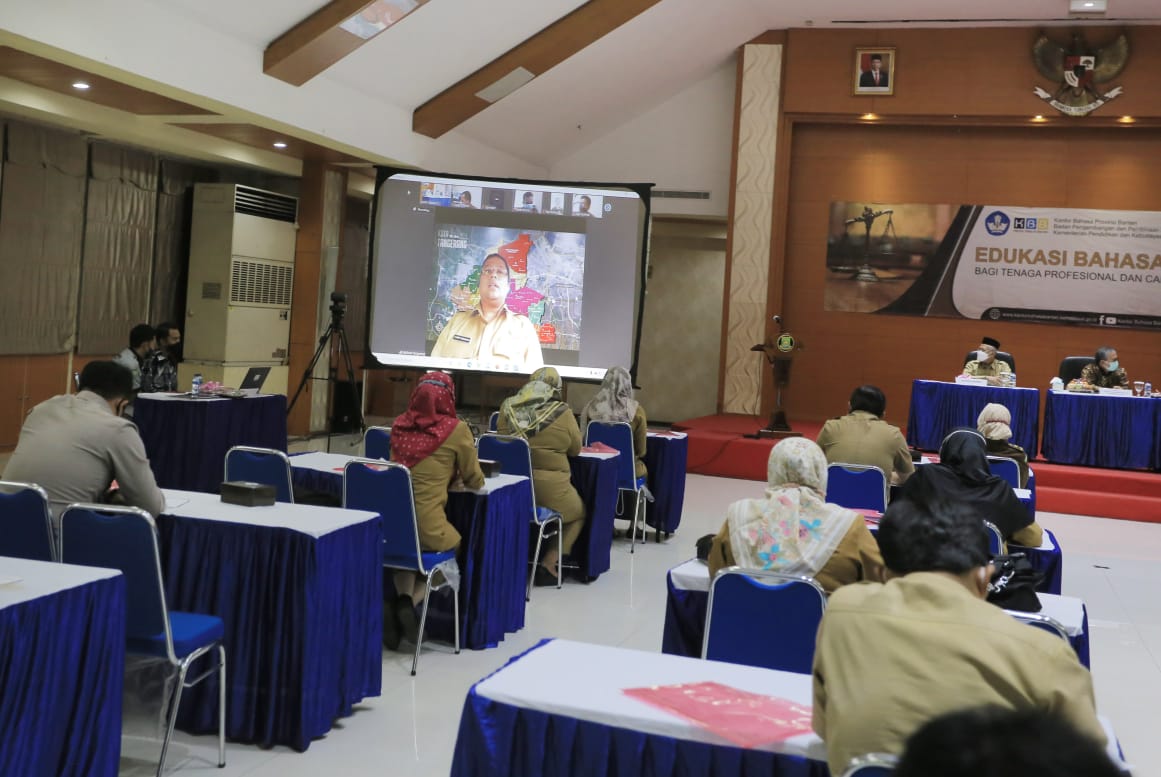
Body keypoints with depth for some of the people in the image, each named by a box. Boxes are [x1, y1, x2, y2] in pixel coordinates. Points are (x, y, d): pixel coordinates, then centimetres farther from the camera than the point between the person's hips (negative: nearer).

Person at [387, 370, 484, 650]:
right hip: (426, 527, -4)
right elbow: (474, 481, 7)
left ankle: (402, 599, 11)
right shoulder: (456, 429, -6)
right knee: (458, 549, 28)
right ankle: (410, 604, 5)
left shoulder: (399, 425, 7)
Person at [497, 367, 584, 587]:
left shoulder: (508, 407, 0)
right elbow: (575, 449, 5)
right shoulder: (562, 413, -9)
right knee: (578, 514, 24)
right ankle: (548, 564, 9)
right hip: (548, 488, -4)